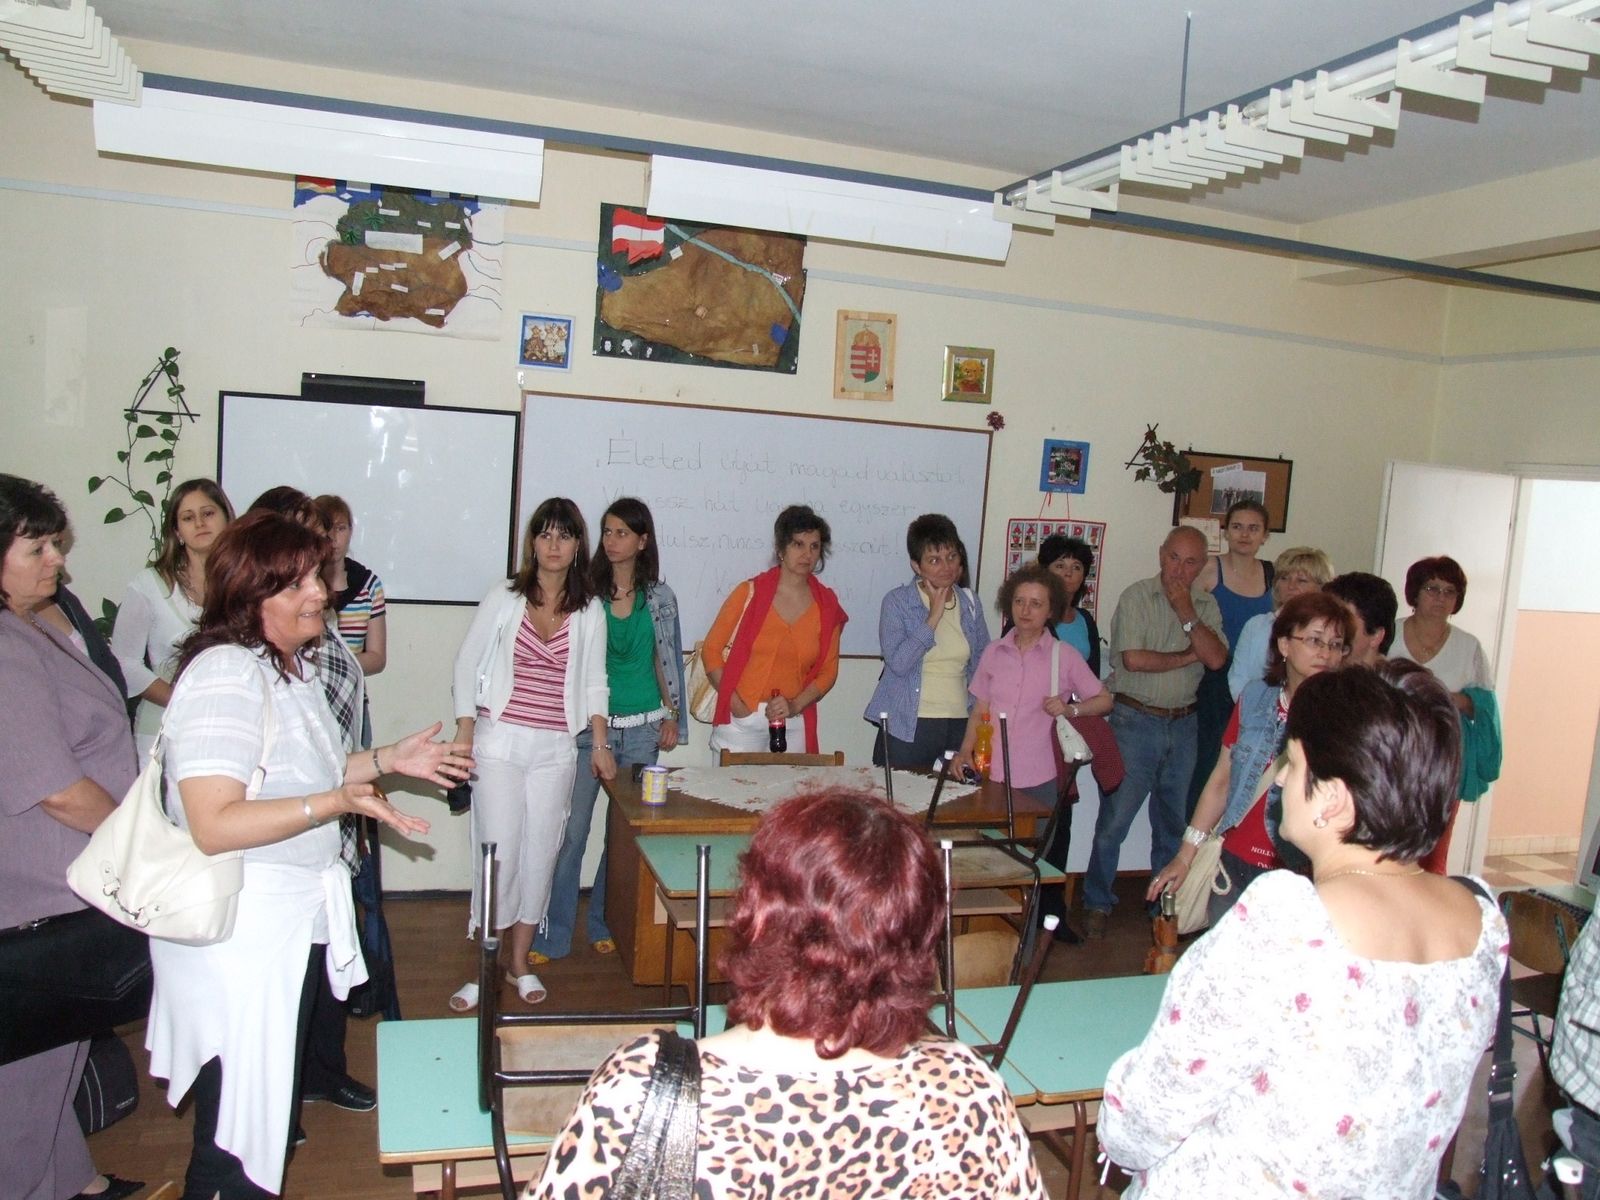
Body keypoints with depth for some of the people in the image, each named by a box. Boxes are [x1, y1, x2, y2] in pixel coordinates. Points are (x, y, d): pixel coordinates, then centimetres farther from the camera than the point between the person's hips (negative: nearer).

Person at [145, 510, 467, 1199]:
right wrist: (337, 801, -34)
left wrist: (389, 759, 11)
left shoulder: (290, 665, 8)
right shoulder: (226, 674, -23)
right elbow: (213, 825, -29)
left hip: (295, 921, 10)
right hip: (238, 932, -10)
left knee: (270, 1109, 25)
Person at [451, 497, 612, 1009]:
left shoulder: (590, 609, 5)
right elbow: (467, 664, 3)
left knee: (541, 854, 6)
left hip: (557, 750, 2)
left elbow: (594, 682, 10)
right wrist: (464, 737, -3)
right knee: (500, 852, -5)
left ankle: (519, 961, 23)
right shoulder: (505, 597, 0)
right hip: (500, 742, -2)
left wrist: (600, 744, 2)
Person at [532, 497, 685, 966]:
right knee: (571, 829, -3)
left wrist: (672, 715, 11)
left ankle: (606, 925, 24)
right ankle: (554, 935, 7)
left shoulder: (659, 597, 5)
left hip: (641, 729, 2)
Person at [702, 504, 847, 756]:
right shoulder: (750, 593, -2)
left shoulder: (827, 606, 5)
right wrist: (734, 703, -10)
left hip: (793, 725, 2)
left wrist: (795, 705, -8)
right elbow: (711, 650, 0)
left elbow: (828, 671, 8)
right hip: (740, 721, -2)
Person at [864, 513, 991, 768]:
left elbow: (981, 666, 17)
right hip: (908, 728, -3)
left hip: (960, 724, 4)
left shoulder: (970, 604, 8)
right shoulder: (897, 602, -4)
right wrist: (934, 617, -14)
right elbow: (898, 663, -16)